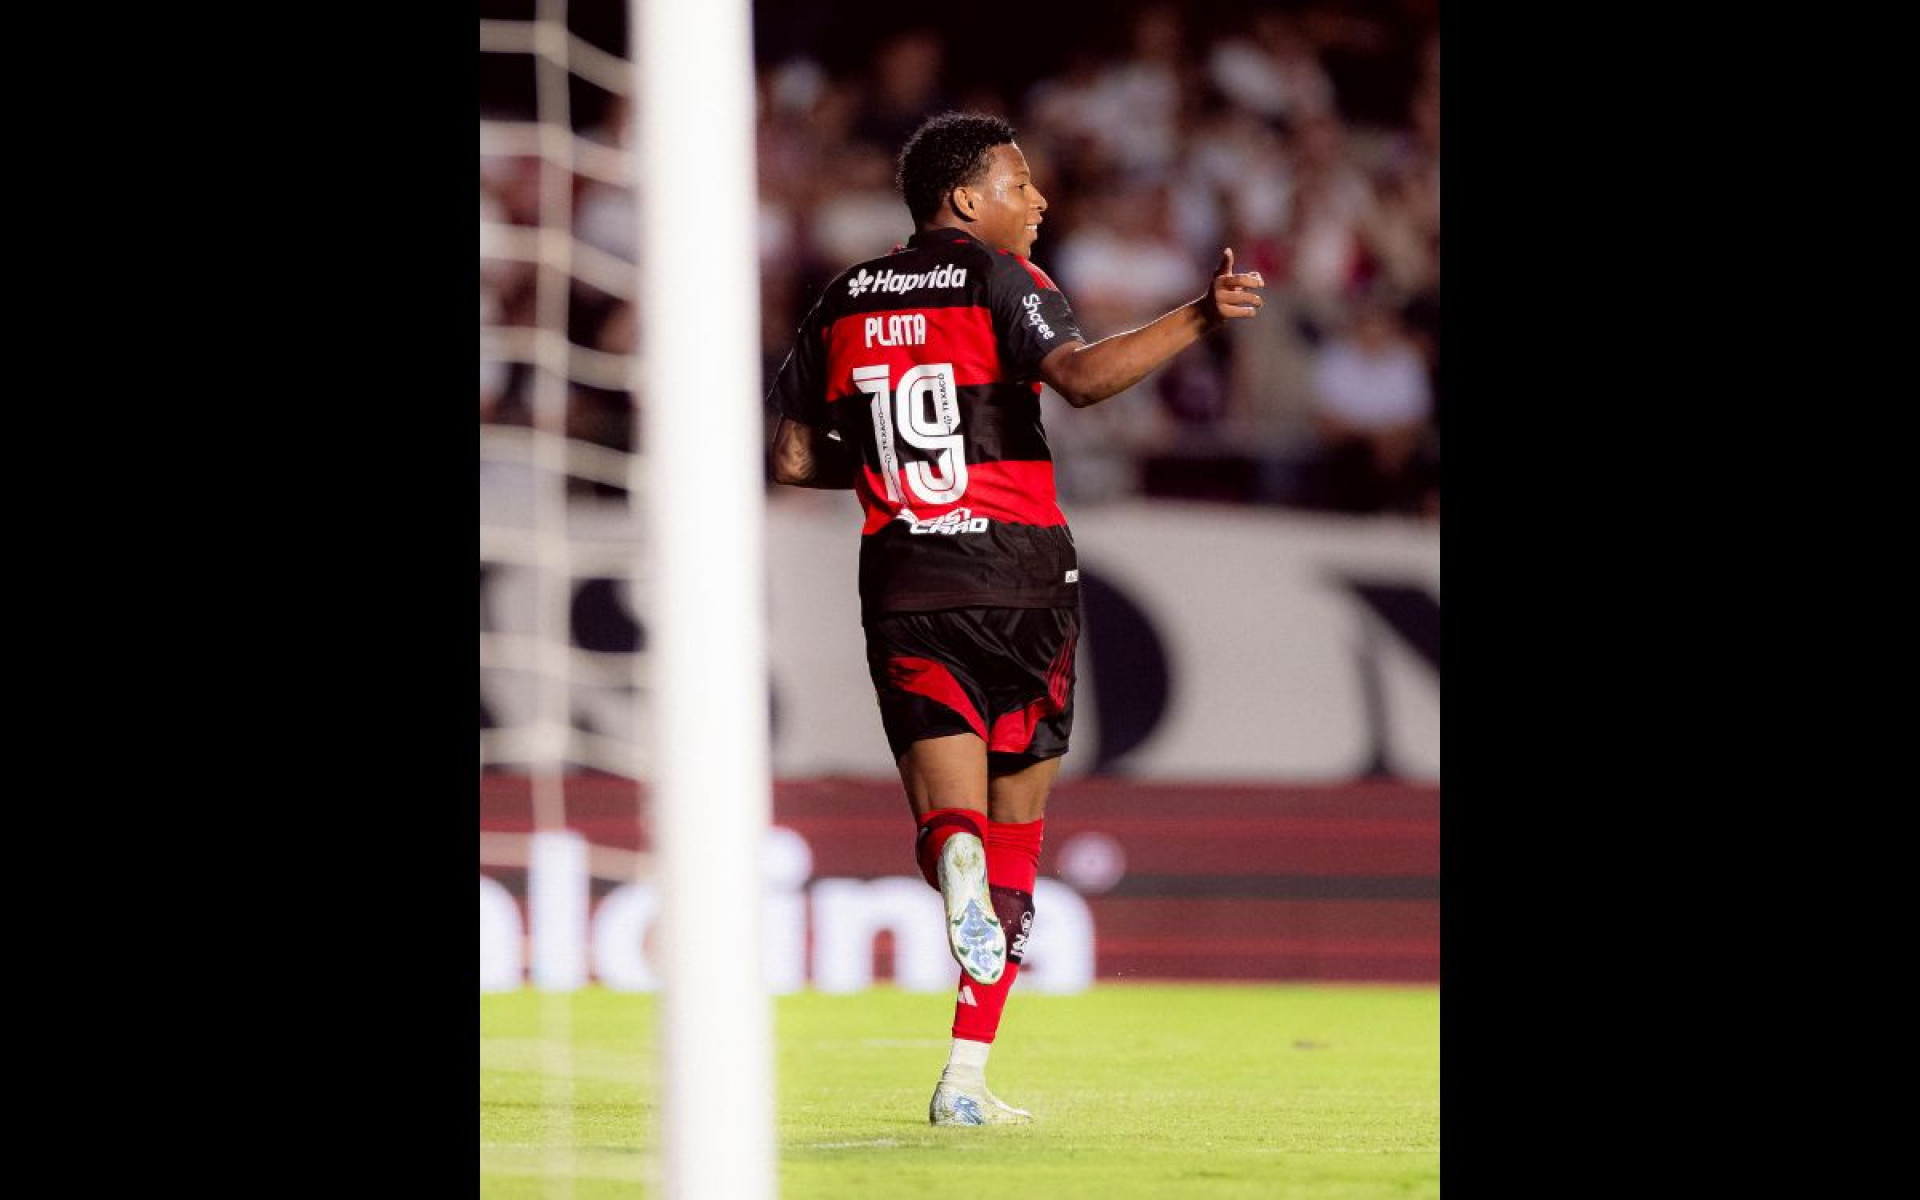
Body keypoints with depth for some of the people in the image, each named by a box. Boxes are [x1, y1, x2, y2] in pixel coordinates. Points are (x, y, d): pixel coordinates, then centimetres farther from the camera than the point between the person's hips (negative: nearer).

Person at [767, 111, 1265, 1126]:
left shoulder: (842, 303, 12)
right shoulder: (999, 279, -3)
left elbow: (793, 460, 14)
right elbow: (1079, 375, -22)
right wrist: (1198, 319, -26)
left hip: (901, 582, 3)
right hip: (1017, 574, -3)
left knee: (951, 815, 2)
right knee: (1017, 827, 8)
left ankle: (952, 853, -38)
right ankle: (967, 1079, 4)